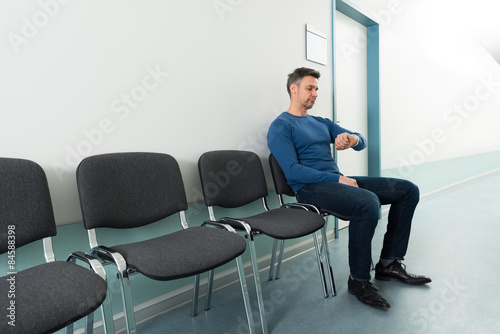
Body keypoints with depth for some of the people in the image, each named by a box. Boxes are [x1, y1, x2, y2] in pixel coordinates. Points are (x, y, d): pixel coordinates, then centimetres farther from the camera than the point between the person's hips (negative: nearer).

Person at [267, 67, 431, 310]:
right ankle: (358, 280, -14)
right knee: (368, 202, -35)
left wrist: (353, 139, -9)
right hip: (310, 188, -8)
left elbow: (362, 142, 17)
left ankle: (389, 264, 5)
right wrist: (337, 178, -18)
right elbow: (292, 171, -16)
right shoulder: (280, 127, -3)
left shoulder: (322, 123, 22)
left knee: (408, 190, 1)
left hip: (338, 181, 9)